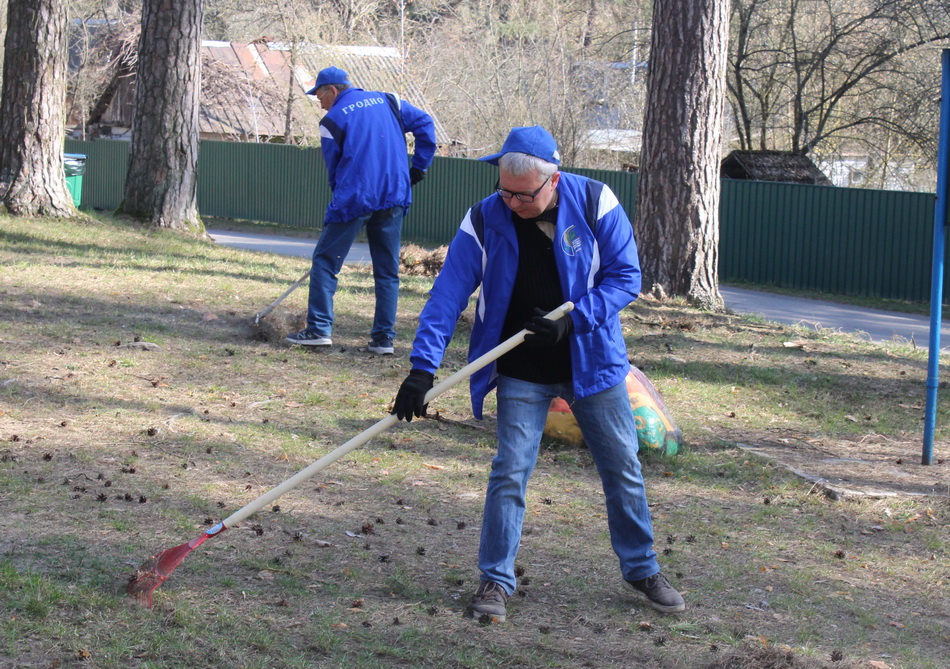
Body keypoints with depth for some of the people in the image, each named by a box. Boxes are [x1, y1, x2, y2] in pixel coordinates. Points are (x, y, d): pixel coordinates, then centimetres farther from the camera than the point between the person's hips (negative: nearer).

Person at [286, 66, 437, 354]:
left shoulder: (333, 120, 1)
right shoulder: (387, 101, 13)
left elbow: (334, 169, 7)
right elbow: (424, 123, 11)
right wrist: (419, 167, 12)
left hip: (354, 199, -4)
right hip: (395, 197, 4)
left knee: (325, 260, 6)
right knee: (387, 269, 9)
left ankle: (319, 328, -1)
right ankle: (384, 338, 6)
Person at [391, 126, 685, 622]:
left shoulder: (595, 204, -15)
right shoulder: (484, 220, -14)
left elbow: (625, 277, -9)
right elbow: (447, 294, -14)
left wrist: (574, 319, -23)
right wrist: (423, 366, -23)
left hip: (592, 360, 1)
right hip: (522, 371, -1)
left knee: (622, 468, 9)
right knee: (509, 472, -6)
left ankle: (641, 569, 27)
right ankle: (495, 579, 7)